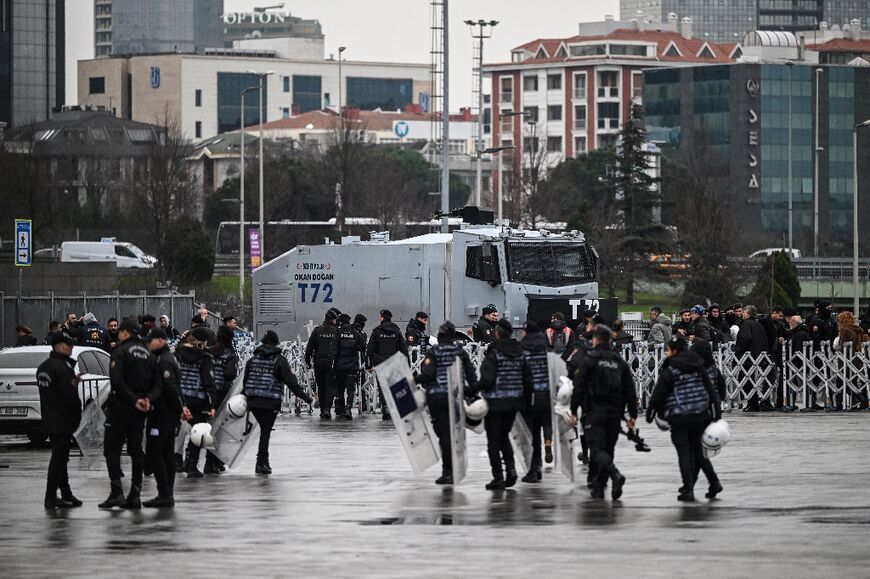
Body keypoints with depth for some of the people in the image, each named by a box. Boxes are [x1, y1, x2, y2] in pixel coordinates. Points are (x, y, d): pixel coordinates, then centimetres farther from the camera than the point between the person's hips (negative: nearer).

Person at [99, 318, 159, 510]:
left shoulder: (121, 352, -9)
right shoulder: (149, 355, 13)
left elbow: (117, 380, -21)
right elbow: (157, 384, 7)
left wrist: (133, 399, -19)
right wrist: (148, 399, -8)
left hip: (121, 407, -6)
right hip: (140, 411, 6)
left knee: (112, 449, -2)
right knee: (136, 450, 10)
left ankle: (117, 492, -12)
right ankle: (135, 494, 7)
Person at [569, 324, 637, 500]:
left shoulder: (589, 360, -4)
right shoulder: (620, 362, 11)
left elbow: (579, 387, -6)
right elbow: (630, 390, 10)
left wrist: (574, 410, 0)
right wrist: (632, 414, 13)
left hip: (594, 413, -5)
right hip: (614, 413, 5)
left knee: (597, 449, -9)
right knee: (608, 448, 13)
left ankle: (615, 475, -33)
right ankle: (598, 487, 14)